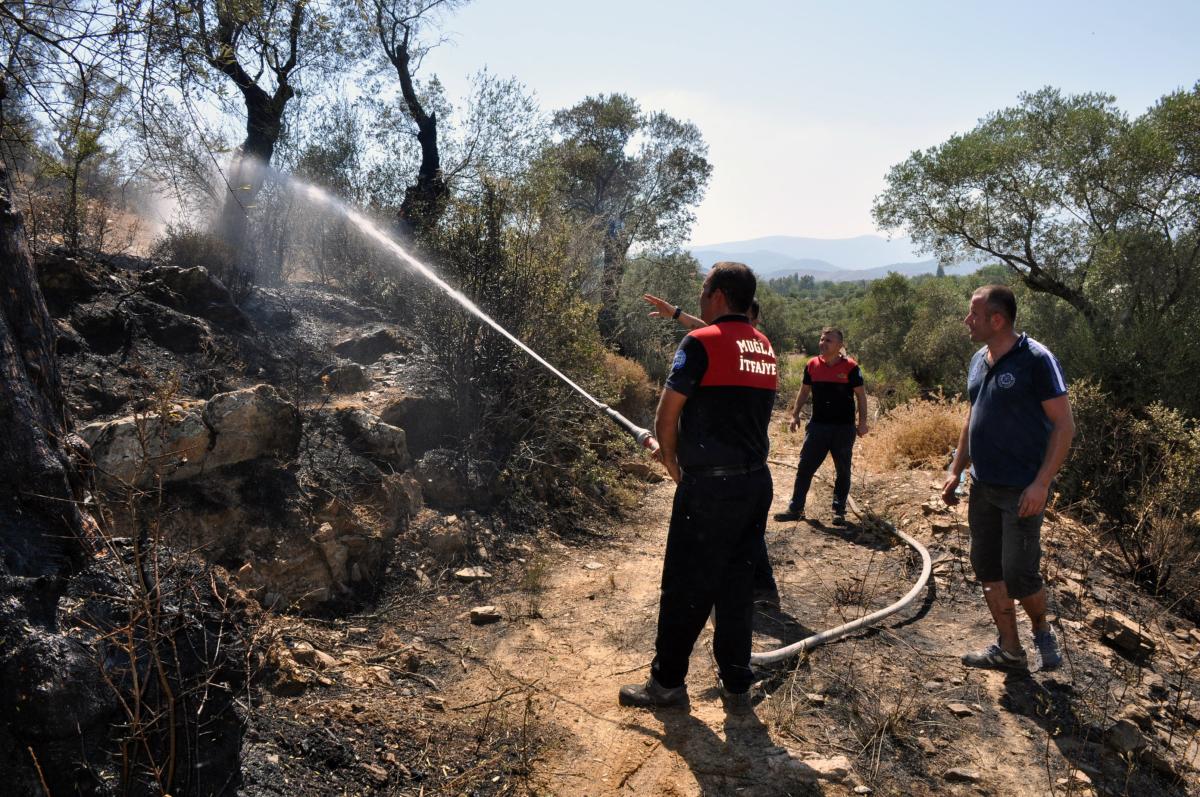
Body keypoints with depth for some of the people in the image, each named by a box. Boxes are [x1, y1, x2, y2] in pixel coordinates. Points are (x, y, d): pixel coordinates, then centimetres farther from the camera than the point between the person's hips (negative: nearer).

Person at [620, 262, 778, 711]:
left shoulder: (701, 342, -11)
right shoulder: (764, 347, 12)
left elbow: (667, 416, -9)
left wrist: (671, 460, 9)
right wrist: (675, 444, 23)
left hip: (711, 487, -7)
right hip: (756, 482, 8)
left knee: (685, 589, 5)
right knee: (736, 588, 15)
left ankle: (668, 682, 17)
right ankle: (737, 686, 24)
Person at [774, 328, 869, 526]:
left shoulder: (850, 367, -7)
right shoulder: (812, 365, 2)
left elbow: (861, 395, -2)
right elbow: (804, 391, 12)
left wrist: (862, 422, -7)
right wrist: (795, 415, 5)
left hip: (844, 428, -2)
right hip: (817, 425, 2)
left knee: (843, 471, 8)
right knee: (805, 467, 1)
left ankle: (839, 511, 18)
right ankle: (795, 508, 8)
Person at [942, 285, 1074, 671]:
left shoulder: (1036, 360, -14)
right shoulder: (978, 361, 8)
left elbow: (1064, 425, -14)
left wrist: (1041, 483, -20)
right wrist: (956, 471, 15)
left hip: (1021, 490, -7)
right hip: (982, 487, 8)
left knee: (1018, 574, -4)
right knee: (987, 568, 11)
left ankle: (1042, 630, 26)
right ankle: (1009, 649, 24)